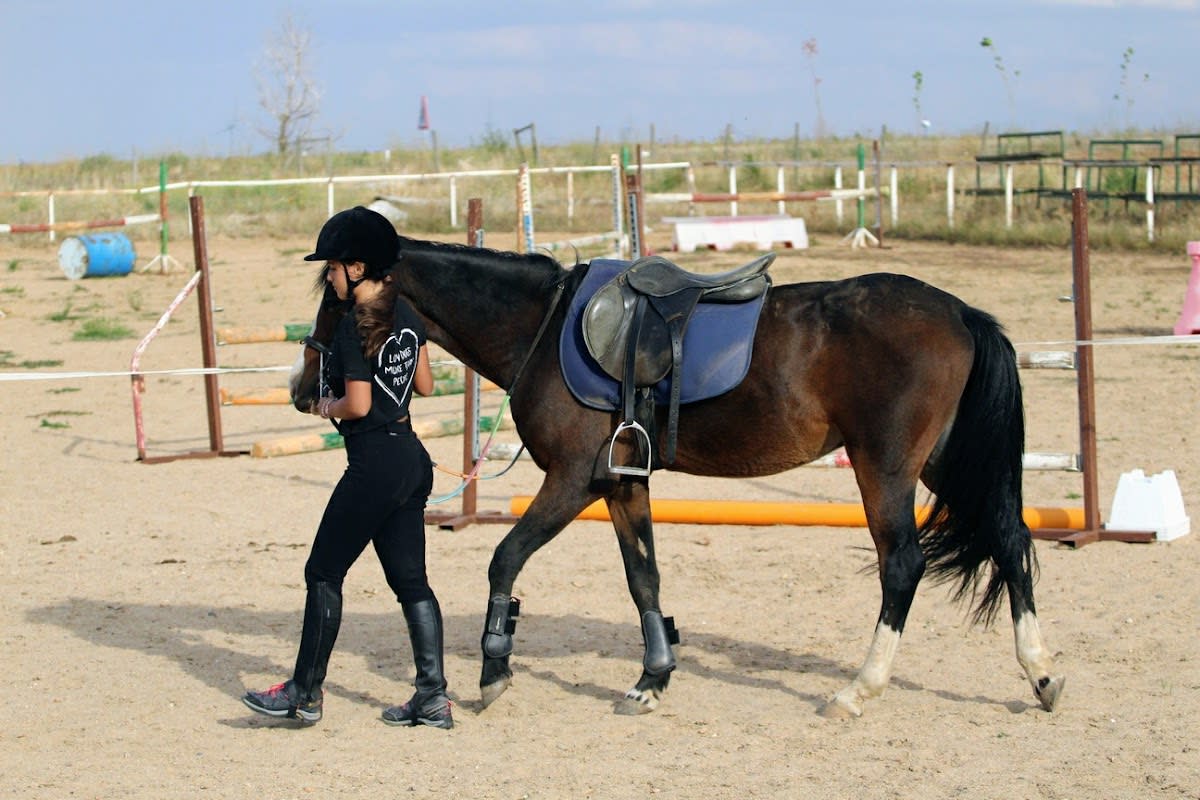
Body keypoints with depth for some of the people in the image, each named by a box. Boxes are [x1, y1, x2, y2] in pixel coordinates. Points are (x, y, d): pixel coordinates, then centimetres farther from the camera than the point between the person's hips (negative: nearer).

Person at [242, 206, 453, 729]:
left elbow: (357, 405, -20)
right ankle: (433, 696, 7)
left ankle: (306, 692, 8)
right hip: (412, 456, 9)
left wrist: (326, 407, -1)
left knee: (324, 573, 2)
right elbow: (425, 385, 15)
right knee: (410, 580, 10)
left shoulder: (355, 326, -17)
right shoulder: (406, 313, 8)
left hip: (374, 464, -9)